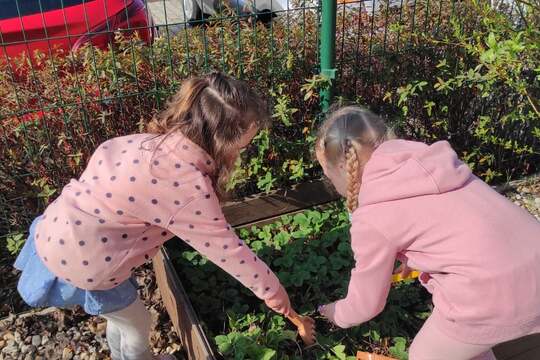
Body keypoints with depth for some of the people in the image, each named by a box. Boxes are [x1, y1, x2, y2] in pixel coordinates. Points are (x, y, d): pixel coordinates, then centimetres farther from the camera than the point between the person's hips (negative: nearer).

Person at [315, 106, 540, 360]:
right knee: (468, 339, 33)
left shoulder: (372, 218, -11)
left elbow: (366, 304, 4)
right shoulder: (422, 160, 7)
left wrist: (339, 315, 25)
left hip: (493, 293, -7)